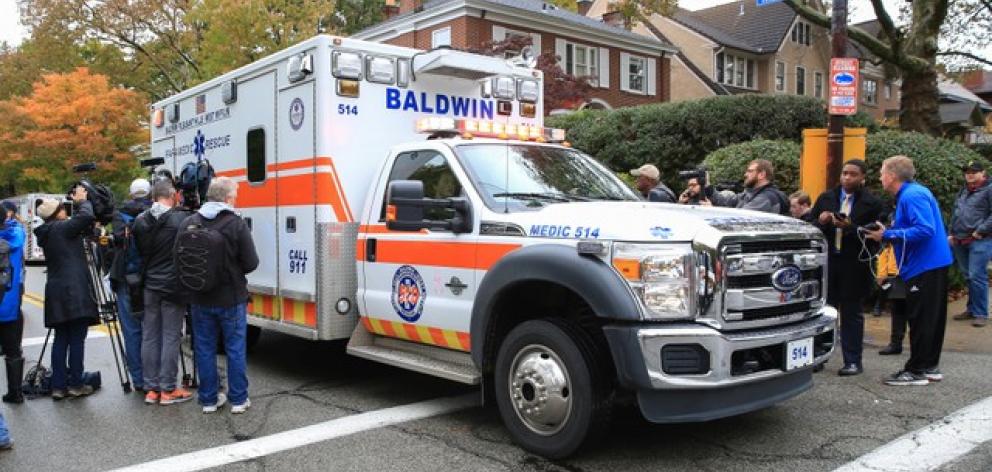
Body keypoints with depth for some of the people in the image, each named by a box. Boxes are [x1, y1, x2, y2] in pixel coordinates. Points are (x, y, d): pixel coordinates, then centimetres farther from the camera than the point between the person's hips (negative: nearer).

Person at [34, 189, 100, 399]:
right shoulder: (61, 228, -10)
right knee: (77, 339, -2)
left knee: (61, 340, 10)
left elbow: (81, 229, 20)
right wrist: (81, 201, -3)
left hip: (56, 293, 8)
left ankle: (58, 386, 12)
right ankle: (75, 384, 2)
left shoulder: (47, 233, 16)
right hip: (74, 291, -8)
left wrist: (77, 203, 15)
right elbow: (86, 217, -21)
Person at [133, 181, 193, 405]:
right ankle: (168, 389, 6)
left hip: (149, 286, 5)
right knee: (171, 337, 1)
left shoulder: (140, 221, 3)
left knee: (149, 336, 10)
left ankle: (151, 389, 16)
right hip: (173, 286, -5)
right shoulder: (181, 219, -13)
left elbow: (139, 252, 10)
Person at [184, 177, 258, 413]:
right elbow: (251, 263, -15)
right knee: (236, 349, 8)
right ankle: (238, 399, 15)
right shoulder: (236, 224, -15)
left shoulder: (189, 223, -4)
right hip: (232, 299, -3)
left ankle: (209, 399, 20)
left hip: (201, 299, 3)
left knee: (204, 349, 13)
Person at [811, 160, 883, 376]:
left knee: (851, 314, 5)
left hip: (854, 266, -3)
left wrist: (850, 227, -21)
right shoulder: (825, 198, 10)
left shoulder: (872, 203, 0)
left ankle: (853, 362, 12)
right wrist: (820, 222, -12)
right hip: (826, 261, 3)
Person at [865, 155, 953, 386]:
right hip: (933, 264, 11)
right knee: (932, 318, 15)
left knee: (920, 320, -4)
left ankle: (916, 371, 3)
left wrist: (887, 235, -21)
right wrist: (889, 233, 9)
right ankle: (930, 366, 24)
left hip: (924, 266, -11)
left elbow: (925, 229, -26)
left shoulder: (912, 196, -17)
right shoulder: (912, 192, 15)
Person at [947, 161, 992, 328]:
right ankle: (971, 309, 22)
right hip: (960, 241, 7)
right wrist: (952, 233, 18)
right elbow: (955, 214, 26)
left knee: (977, 277, -9)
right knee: (968, 277, 13)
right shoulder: (963, 192, 19)